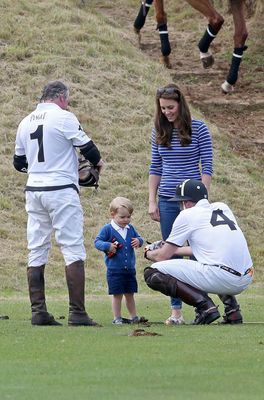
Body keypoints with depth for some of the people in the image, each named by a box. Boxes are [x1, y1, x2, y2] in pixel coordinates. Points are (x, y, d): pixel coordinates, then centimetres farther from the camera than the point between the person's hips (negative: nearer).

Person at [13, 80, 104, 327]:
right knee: (73, 250, -5)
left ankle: (38, 312, 5)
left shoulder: (25, 123, 11)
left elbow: (19, 163, 18)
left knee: (36, 252, 8)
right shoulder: (63, 117, -8)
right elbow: (86, 147, -5)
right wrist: (98, 162, 15)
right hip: (61, 190, -6)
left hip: (34, 190, 6)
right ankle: (77, 313, -10)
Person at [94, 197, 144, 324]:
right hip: (115, 270, -5)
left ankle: (134, 316, 22)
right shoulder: (108, 229, -8)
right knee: (117, 295, 0)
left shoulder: (130, 228, 8)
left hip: (130, 269, 5)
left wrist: (139, 241, -6)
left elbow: (139, 238, 18)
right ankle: (117, 318, 9)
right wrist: (107, 246, -26)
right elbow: (97, 241, -8)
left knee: (130, 294, 13)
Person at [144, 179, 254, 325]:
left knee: (152, 273, 0)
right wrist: (175, 250, 47)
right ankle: (232, 308, 17)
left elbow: (162, 257, 11)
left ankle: (204, 305, -13)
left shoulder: (187, 215, 6)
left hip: (220, 277, -7)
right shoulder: (222, 207, 23)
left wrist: (148, 253, 35)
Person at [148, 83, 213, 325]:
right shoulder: (159, 132, 8)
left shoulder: (198, 129, -4)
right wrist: (152, 201, 6)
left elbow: (207, 167, -4)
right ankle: (176, 311, 6)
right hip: (167, 201, 4)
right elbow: (155, 168, 12)